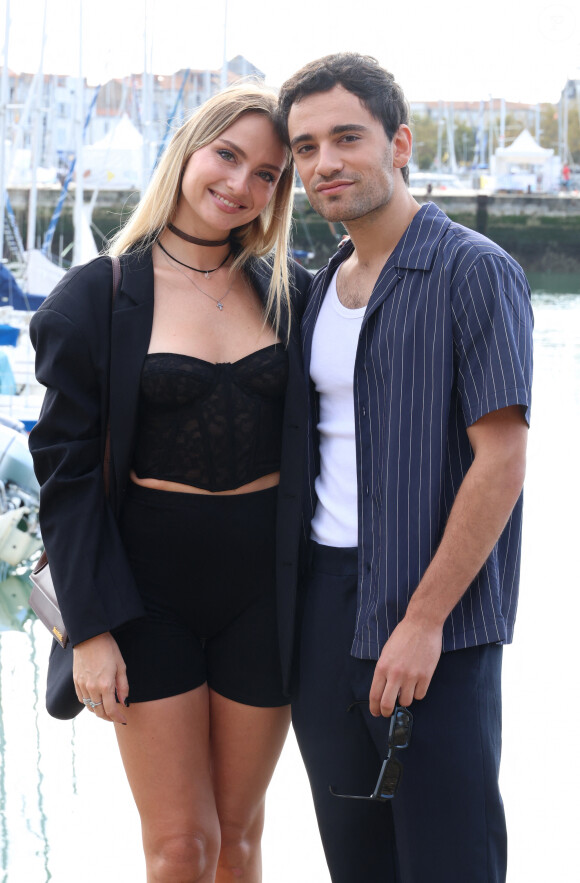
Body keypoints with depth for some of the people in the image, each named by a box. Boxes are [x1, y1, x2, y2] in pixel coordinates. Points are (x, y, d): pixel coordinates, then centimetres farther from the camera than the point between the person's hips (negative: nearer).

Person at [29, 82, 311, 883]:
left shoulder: (293, 294, 4)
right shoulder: (97, 297, -3)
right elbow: (67, 472, -4)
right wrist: (91, 627, -10)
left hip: (264, 588, 2)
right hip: (149, 587, -2)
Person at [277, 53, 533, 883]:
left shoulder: (475, 272, -9)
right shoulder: (322, 290, 13)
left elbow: (502, 459, -15)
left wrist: (424, 619, -18)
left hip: (434, 622, -6)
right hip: (323, 602, 7)